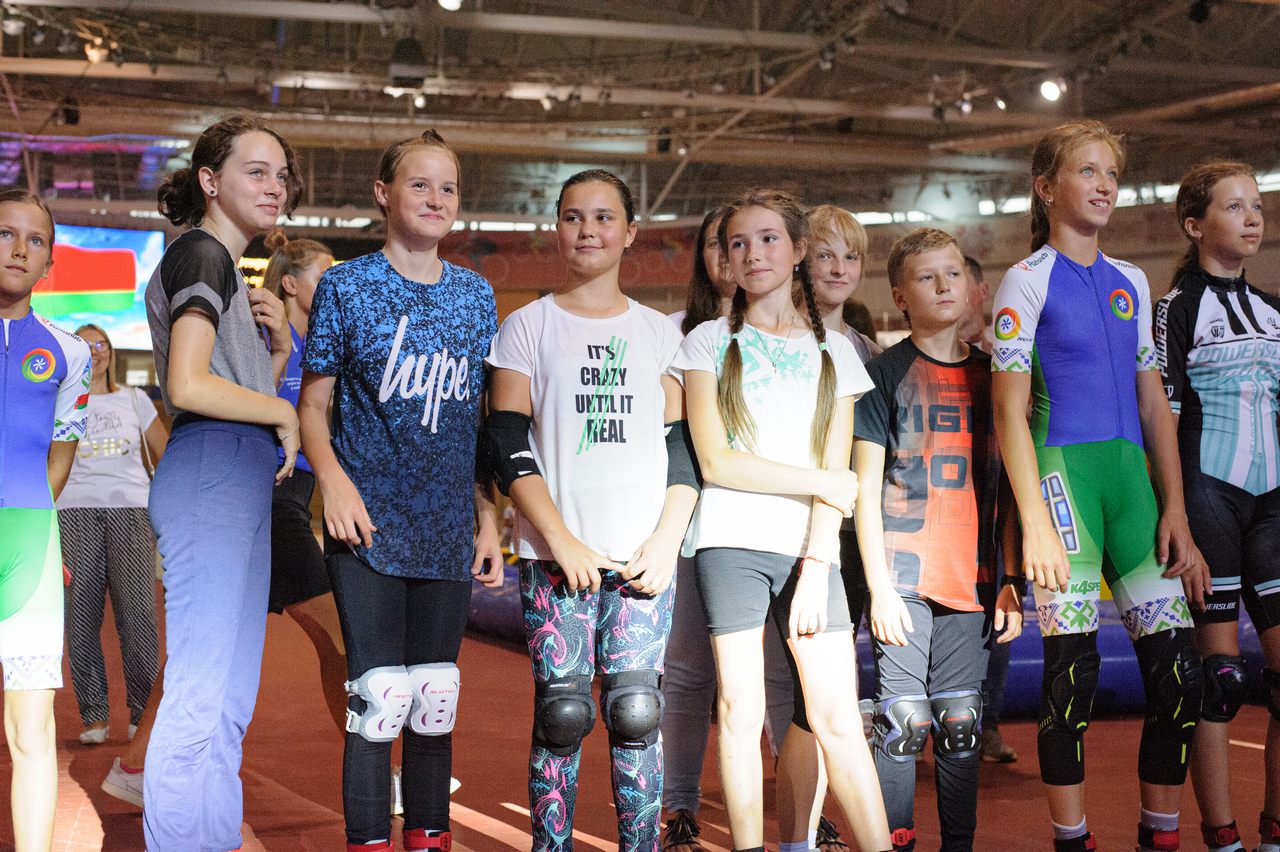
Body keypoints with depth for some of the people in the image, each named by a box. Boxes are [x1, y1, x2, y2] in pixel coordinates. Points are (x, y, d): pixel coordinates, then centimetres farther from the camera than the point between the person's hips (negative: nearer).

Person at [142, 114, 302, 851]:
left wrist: (279, 346, 7)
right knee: (200, 693, -10)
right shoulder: (201, 254, -7)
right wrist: (285, 416, -8)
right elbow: (189, 387, -20)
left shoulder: (226, 267, 23)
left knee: (229, 698, 13)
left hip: (240, 479, 10)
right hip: (211, 471, -10)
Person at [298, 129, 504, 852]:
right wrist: (333, 478, -16)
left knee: (437, 695, 7)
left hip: (449, 526, 3)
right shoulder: (347, 286, 0)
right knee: (381, 691, -9)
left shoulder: (476, 295, 10)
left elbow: (482, 419, 13)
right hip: (370, 521, -3)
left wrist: (489, 519, 9)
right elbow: (314, 402, 2)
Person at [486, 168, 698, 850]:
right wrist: (563, 541, -10)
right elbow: (507, 445, 0)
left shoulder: (659, 332, 13)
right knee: (562, 715, -4)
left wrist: (666, 541, -4)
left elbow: (683, 448, 10)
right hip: (555, 555, -1)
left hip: (644, 557, 2)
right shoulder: (528, 327, 6)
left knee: (635, 714, -3)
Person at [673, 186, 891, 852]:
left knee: (838, 718, -6)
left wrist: (815, 564, -7)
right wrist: (821, 482, -4)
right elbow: (714, 461, -3)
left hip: (809, 549, 1)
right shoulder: (709, 343, 8)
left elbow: (836, 477, 5)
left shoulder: (834, 351, 13)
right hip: (731, 544, -1)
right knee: (741, 711, -2)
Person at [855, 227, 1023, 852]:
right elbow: (865, 487, -2)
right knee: (903, 722, -5)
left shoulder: (990, 374, 13)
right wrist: (878, 585, -9)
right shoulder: (886, 372, 2)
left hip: (971, 579, 3)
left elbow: (1006, 488, 14)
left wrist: (1012, 581, 8)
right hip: (903, 576, -3)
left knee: (961, 725, 6)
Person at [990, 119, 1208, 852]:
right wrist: (1035, 521, -14)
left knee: (1179, 667, -1)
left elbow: (1153, 403, 16)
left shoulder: (1130, 283, 16)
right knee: (1074, 669, -5)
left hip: (1129, 471, 5)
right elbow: (1010, 410, -5)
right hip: (1064, 469, -5)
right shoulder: (1028, 281, 0)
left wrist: (1175, 511, 7)